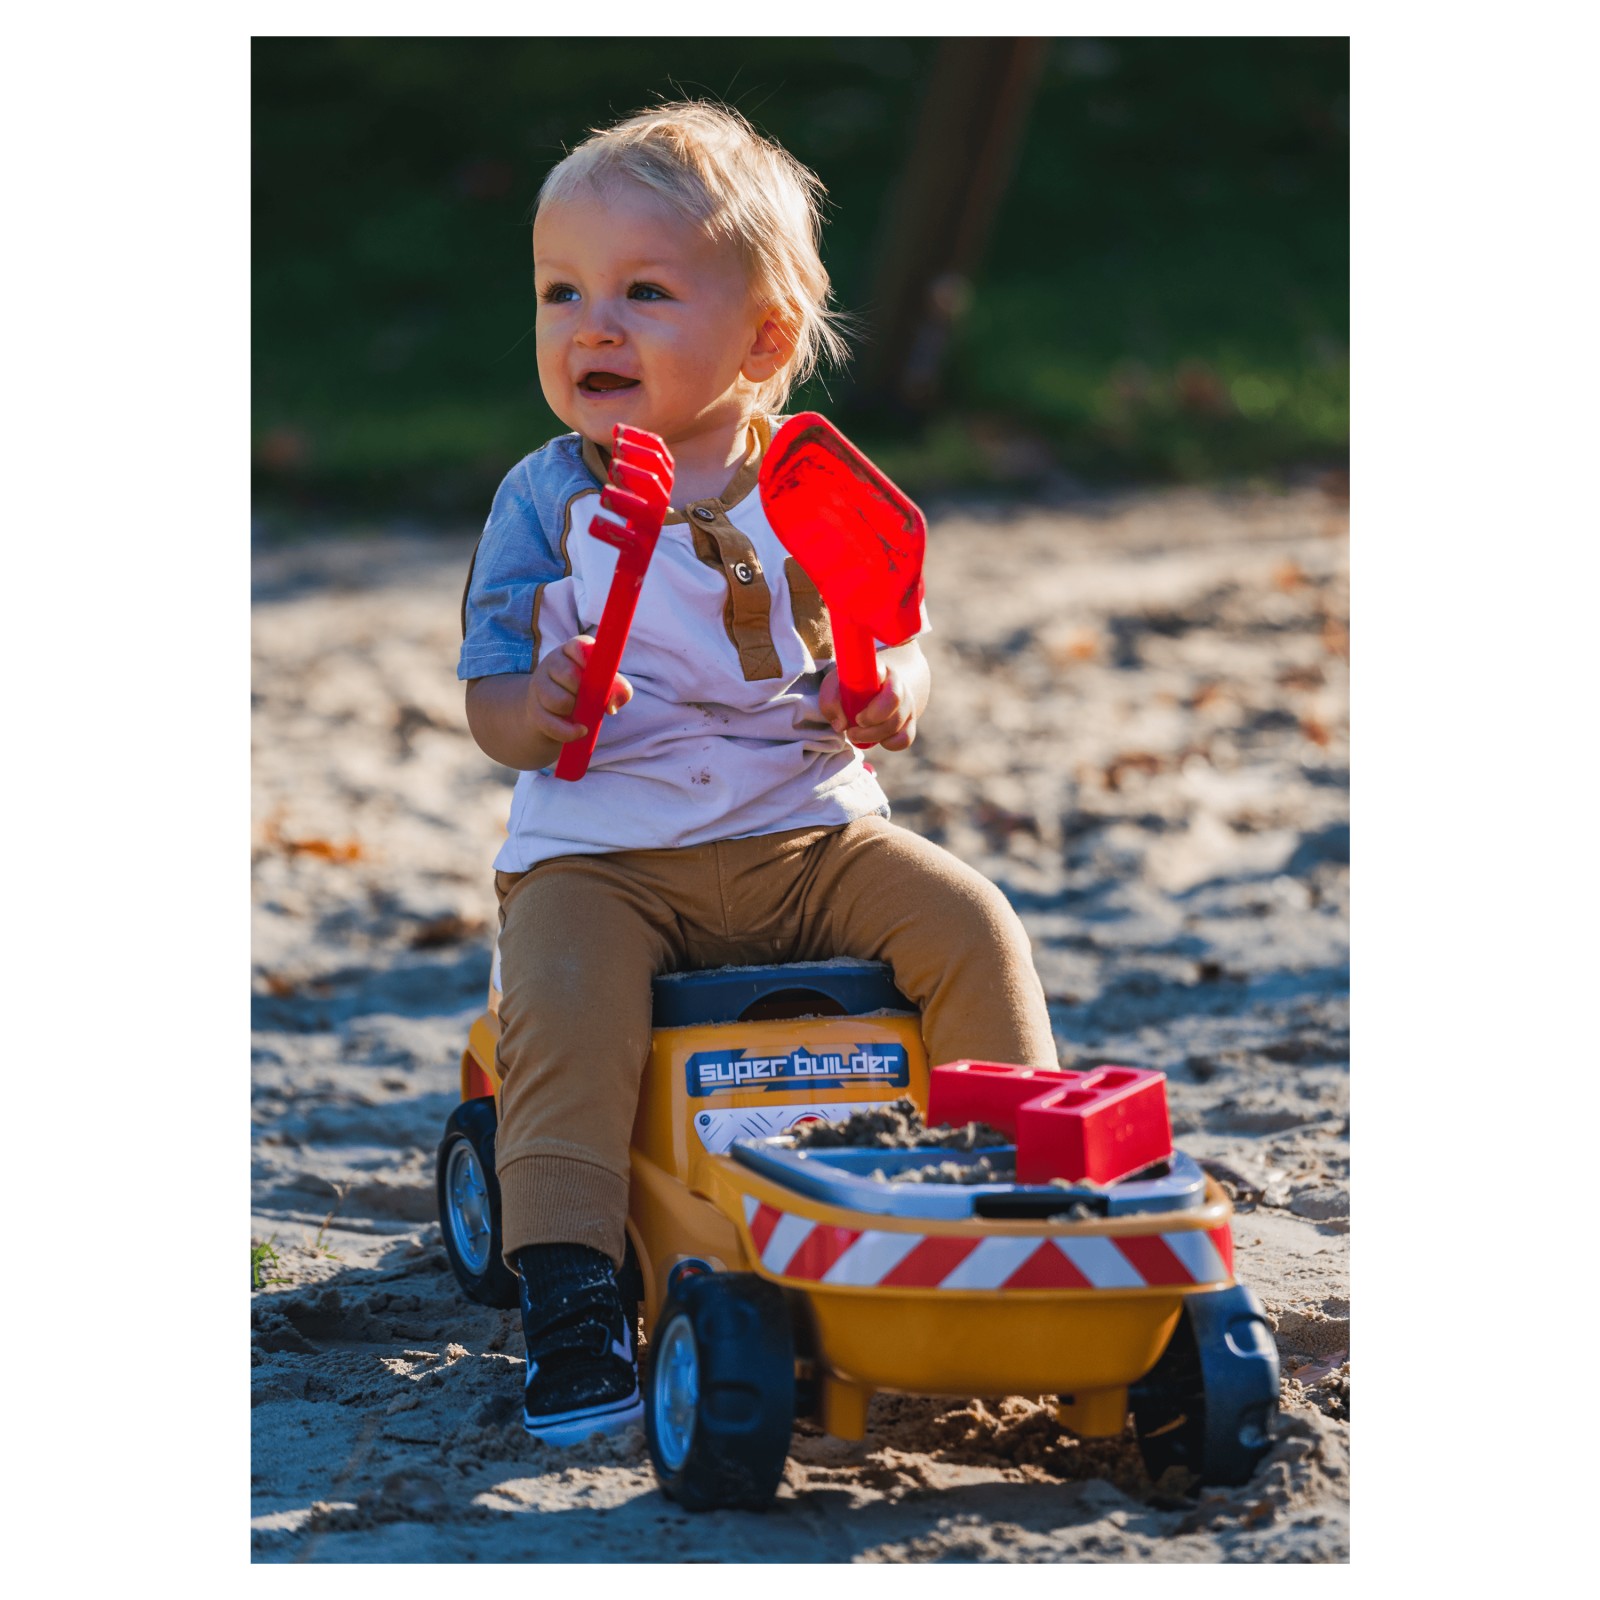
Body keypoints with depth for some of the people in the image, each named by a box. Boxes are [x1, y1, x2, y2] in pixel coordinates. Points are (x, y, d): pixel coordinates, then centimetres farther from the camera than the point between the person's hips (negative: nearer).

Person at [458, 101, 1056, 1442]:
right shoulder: (544, 502, 0)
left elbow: (898, 653, 8)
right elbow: (492, 699, -1)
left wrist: (892, 693, -17)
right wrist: (534, 712, -25)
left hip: (809, 830, 2)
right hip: (601, 852, -2)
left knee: (972, 924, -15)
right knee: (560, 995, -29)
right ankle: (572, 1296, -24)